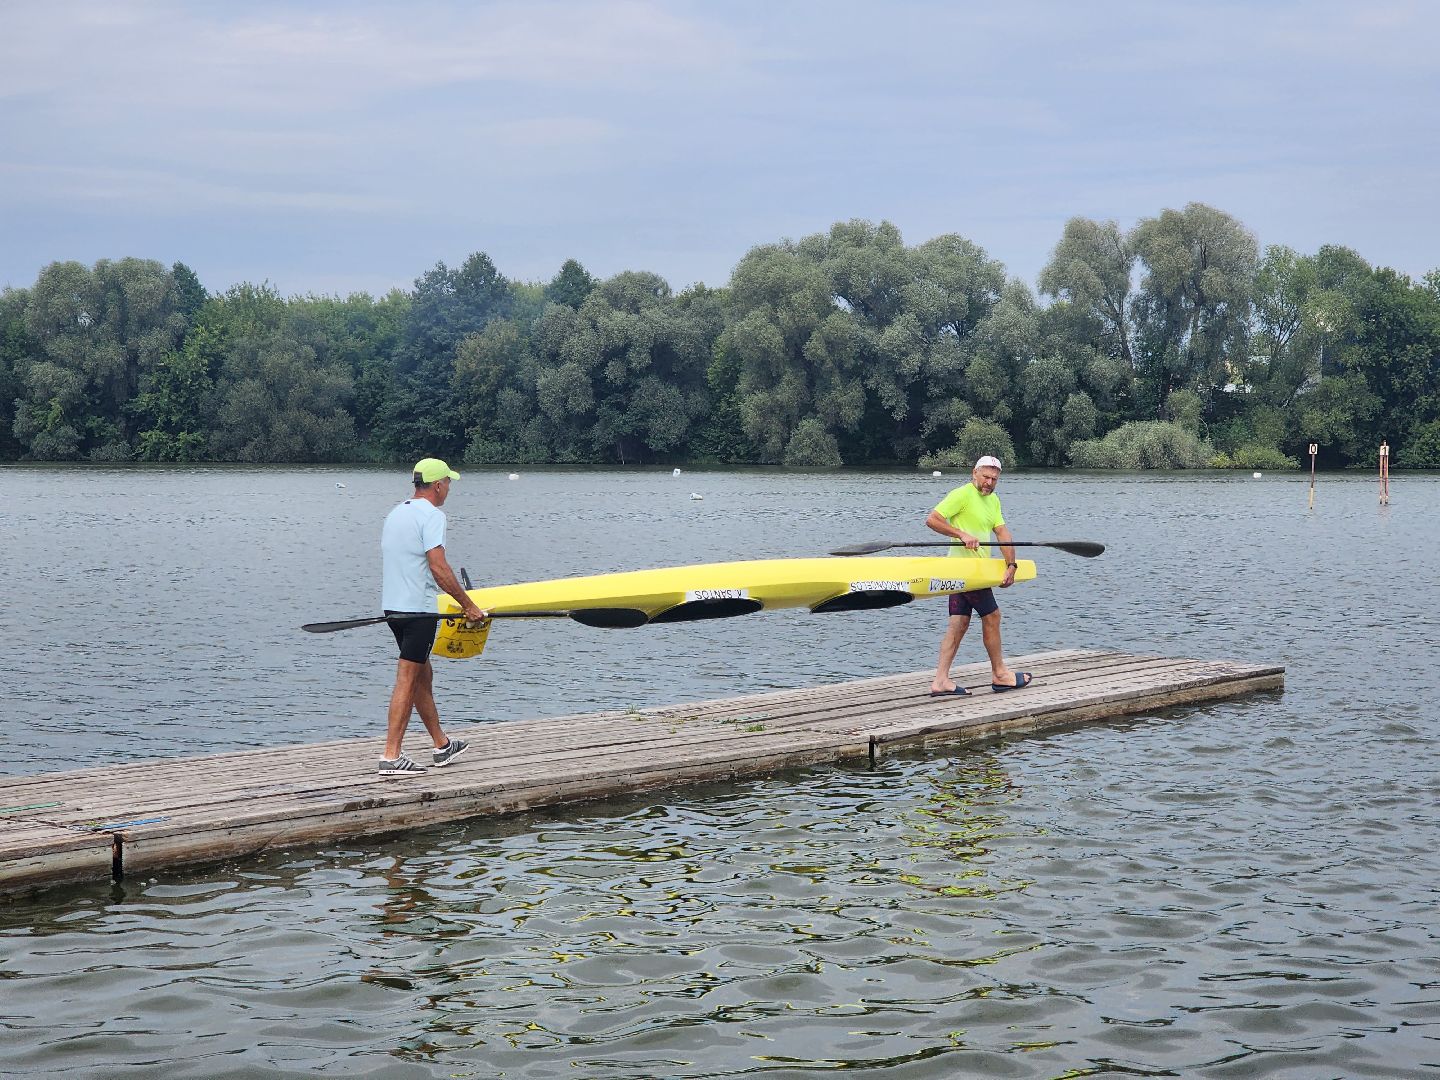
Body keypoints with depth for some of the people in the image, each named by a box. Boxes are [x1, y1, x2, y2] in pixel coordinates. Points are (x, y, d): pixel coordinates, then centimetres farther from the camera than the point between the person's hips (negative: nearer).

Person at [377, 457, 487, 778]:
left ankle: (442, 745, 29)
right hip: (419, 609, -9)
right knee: (407, 680, -8)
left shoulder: (395, 513, 16)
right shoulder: (431, 515, -12)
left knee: (423, 677, 18)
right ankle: (391, 757, -10)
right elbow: (439, 569, -21)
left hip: (392, 606, 9)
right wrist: (468, 605, -16)